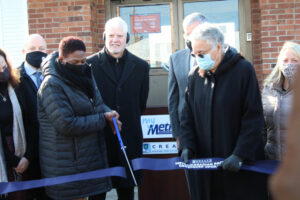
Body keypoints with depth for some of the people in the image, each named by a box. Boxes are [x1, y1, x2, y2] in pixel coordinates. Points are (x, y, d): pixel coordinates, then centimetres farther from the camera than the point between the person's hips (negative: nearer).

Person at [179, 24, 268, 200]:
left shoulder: (243, 70, -7)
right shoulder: (195, 76, 7)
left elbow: (254, 117, -11)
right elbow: (188, 117, 10)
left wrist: (240, 154, -17)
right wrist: (187, 146, -6)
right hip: (206, 162, 4)